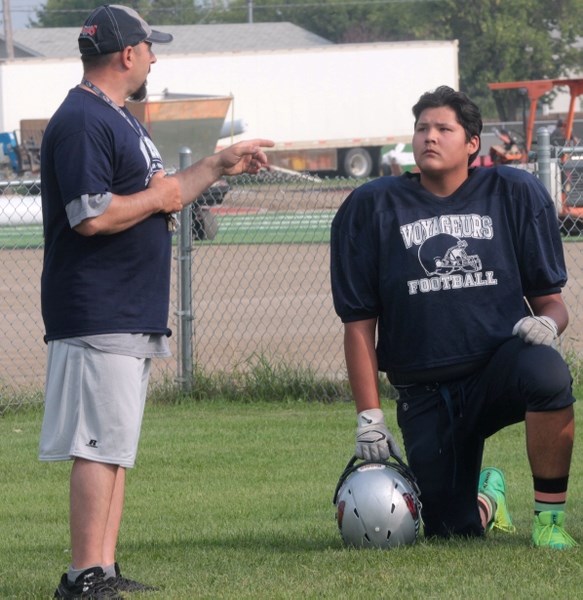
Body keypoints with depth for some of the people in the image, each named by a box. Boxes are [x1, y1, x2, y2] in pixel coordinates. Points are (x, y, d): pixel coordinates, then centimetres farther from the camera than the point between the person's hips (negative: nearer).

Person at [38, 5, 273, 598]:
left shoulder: (118, 121, 20)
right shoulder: (81, 122, -14)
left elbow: (158, 197, 31)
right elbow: (92, 215, -24)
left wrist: (219, 165, 30)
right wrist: (158, 197, -11)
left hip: (131, 316, 11)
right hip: (97, 318, -11)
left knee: (114, 448, 11)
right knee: (99, 448, -12)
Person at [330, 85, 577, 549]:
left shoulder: (517, 194, 5)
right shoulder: (371, 209, 3)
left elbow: (550, 299, 9)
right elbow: (359, 323, 4)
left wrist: (547, 323, -17)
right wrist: (369, 417, -3)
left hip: (500, 365, -1)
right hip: (425, 395, 1)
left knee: (547, 374, -37)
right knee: (451, 533, -7)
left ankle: (550, 513, -16)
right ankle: (484, 501, 33)